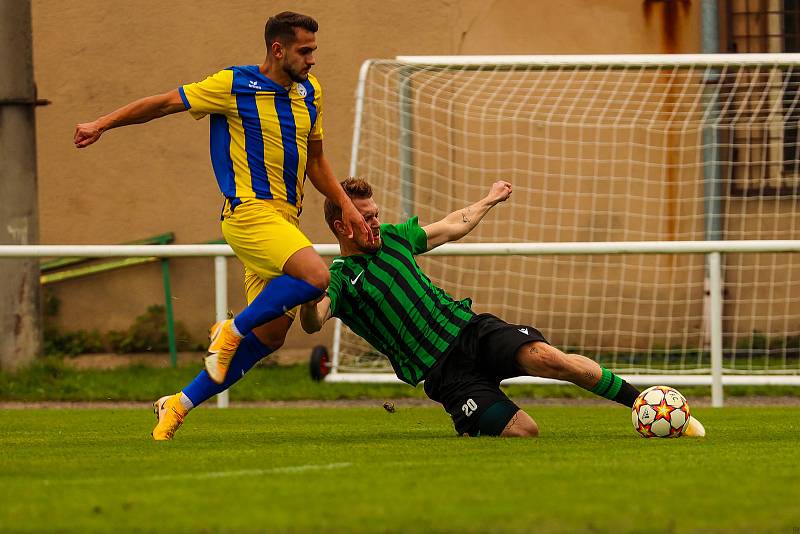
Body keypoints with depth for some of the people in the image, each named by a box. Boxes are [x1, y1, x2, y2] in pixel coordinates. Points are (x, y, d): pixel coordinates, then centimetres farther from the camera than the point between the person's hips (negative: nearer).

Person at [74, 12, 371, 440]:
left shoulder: (309, 92, 16)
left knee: (270, 333, 2)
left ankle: (180, 404, 13)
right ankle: (232, 331, -10)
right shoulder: (233, 85, -4)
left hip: (284, 220, 8)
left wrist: (345, 205, 17)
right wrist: (102, 125, 4)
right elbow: (165, 103, 4)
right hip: (249, 212, -8)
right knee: (314, 276, -30)